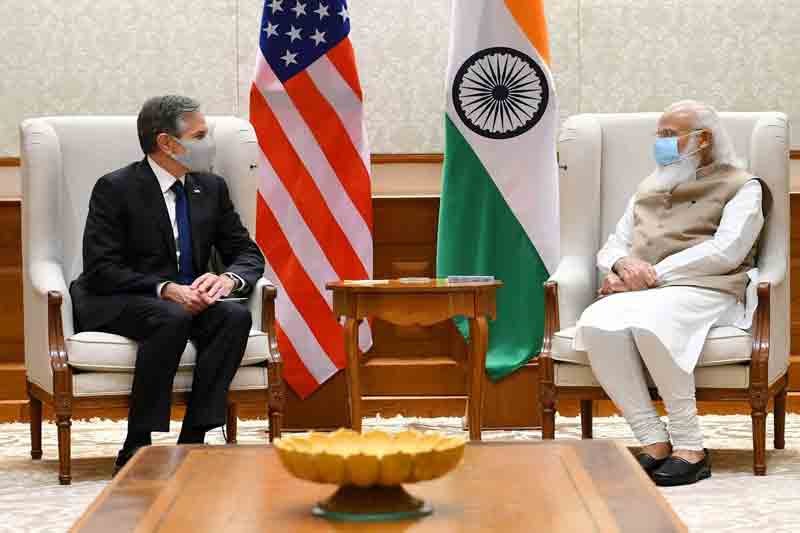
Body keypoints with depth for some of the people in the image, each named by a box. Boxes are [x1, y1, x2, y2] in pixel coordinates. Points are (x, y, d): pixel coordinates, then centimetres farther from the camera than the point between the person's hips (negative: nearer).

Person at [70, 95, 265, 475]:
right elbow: (101, 270, -15)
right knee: (172, 318, -37)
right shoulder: (115, 189, -9)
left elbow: (248, 254, 9)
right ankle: (135, 449, -31)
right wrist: (166, 290, -27)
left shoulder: (211, 188, 8)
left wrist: (228, 279, -16)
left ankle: (192, 440, -26)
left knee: (236, 315, -25)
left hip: (189, 300, 6)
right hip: (117, 304, -5)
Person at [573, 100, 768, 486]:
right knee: (596, 324, -31)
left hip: (704, 291, -5)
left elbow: (726, 251, -6)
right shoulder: (648, 189, 29)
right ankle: (654, 443, -27)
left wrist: (654, 273, -12)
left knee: (649, 323, -39)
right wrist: (624, 264, -3)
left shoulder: (741, 186, 10)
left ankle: (690, 447, -30)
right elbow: (611, 247, 24)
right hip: (640, 293, 5)